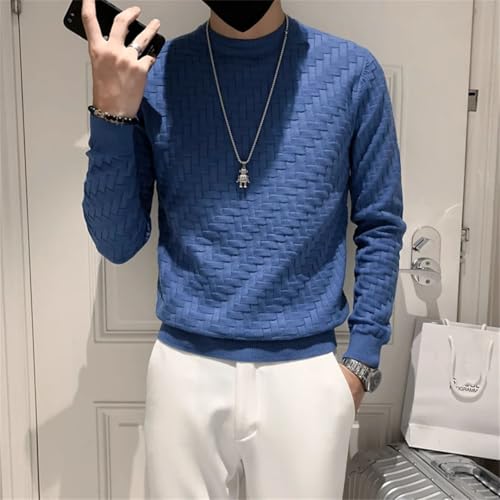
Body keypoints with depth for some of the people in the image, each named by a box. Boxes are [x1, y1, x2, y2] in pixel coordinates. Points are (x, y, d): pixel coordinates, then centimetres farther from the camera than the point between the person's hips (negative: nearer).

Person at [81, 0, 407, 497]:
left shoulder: (353, 71, -4)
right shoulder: (151, 74, -2)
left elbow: (380, 227, 3)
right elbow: (118, 244, -2)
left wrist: (361, 360, -1)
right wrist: (111, 112, -13)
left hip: (306, 370, 0)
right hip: (186, 368, 1)